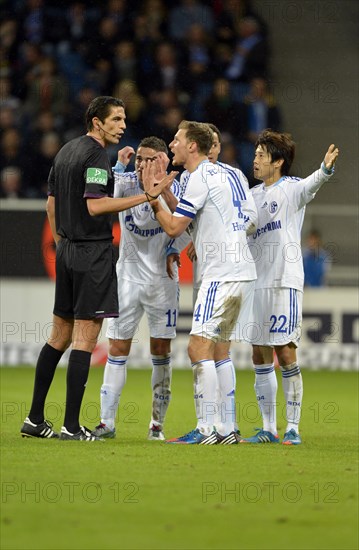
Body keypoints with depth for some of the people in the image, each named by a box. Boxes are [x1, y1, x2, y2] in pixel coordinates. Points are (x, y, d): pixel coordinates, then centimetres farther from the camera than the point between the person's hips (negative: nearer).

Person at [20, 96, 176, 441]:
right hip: (93, 254, -9)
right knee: (85, 338, -6)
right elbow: (95, 205, -23)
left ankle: (35, 419, 16)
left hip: (67, 253, 9)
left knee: (59, 336, 14)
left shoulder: (66, 151, 14)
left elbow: (51, 202, 19)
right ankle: (71, 426, -8)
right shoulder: (96, 156, -14)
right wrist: (147, 196, -24)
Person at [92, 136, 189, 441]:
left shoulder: (174, 188, -4)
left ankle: (157, 423, 11)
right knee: (118, 348, -1)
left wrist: (160, 186, -27)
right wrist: (119, 166, -32)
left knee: (161, 350, 2)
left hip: (163, 279, -1)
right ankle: (107, 421, 3)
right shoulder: (126, 182, -4)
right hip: (129, 275, 1)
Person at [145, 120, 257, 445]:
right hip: (244, 273, 10)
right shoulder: (227, 175, 19)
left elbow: (173, 227, -9)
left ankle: (206, 429, -16)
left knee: (200, 347, -11)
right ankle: (226, 427, 11)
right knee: (215, 350, 12)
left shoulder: (200, 178, -10)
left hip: (221, 275, -10)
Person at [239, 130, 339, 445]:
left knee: (285, 354, -7)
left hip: (285, 283, -7)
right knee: (260, 357, 8)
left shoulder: (291, 188, -7)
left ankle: (293, 427, -2)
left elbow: (310, 186, -29)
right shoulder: (254, 195, 15)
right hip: (257, 284, 7)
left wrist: (325, 170, -50)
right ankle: (269, 428, 14)